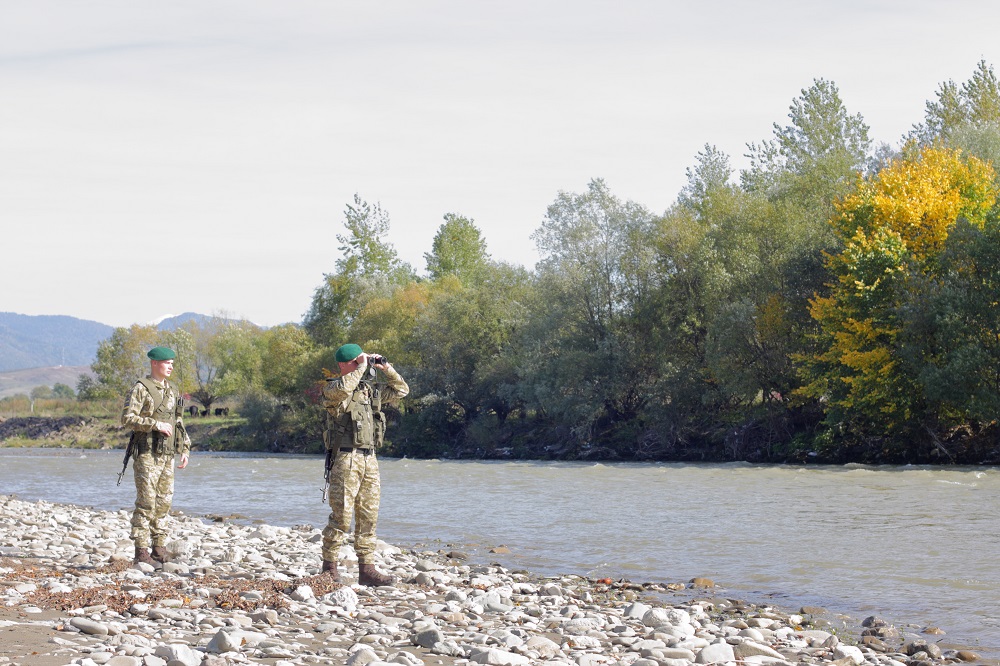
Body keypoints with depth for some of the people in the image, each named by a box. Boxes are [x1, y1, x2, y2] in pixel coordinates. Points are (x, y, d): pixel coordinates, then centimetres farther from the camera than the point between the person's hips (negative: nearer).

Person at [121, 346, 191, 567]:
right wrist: (156, 425, -22)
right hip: (147, 455, -7)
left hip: (167, 456, 7)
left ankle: (159, 550, 13)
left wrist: (185, 450, 14)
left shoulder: (172, 391, 15)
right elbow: (128, 418, -17)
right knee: (146, 503, -8)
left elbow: (179, 423, 21)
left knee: (163, 503, 8)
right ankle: (141, 553, -6)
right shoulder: (140, 389, -8)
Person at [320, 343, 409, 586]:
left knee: (368, 517, 6)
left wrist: (387, 368, 13)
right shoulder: (333, 389, -3)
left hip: (370, 459, 7)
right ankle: (329, 568, 0)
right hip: (345, 459, -7)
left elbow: (401, 390, 27)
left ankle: (367, 569, 9)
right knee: (341, 516, -8)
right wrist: (361, 367, -16)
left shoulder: (372, 389, 17)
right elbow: (342, 388, -28)